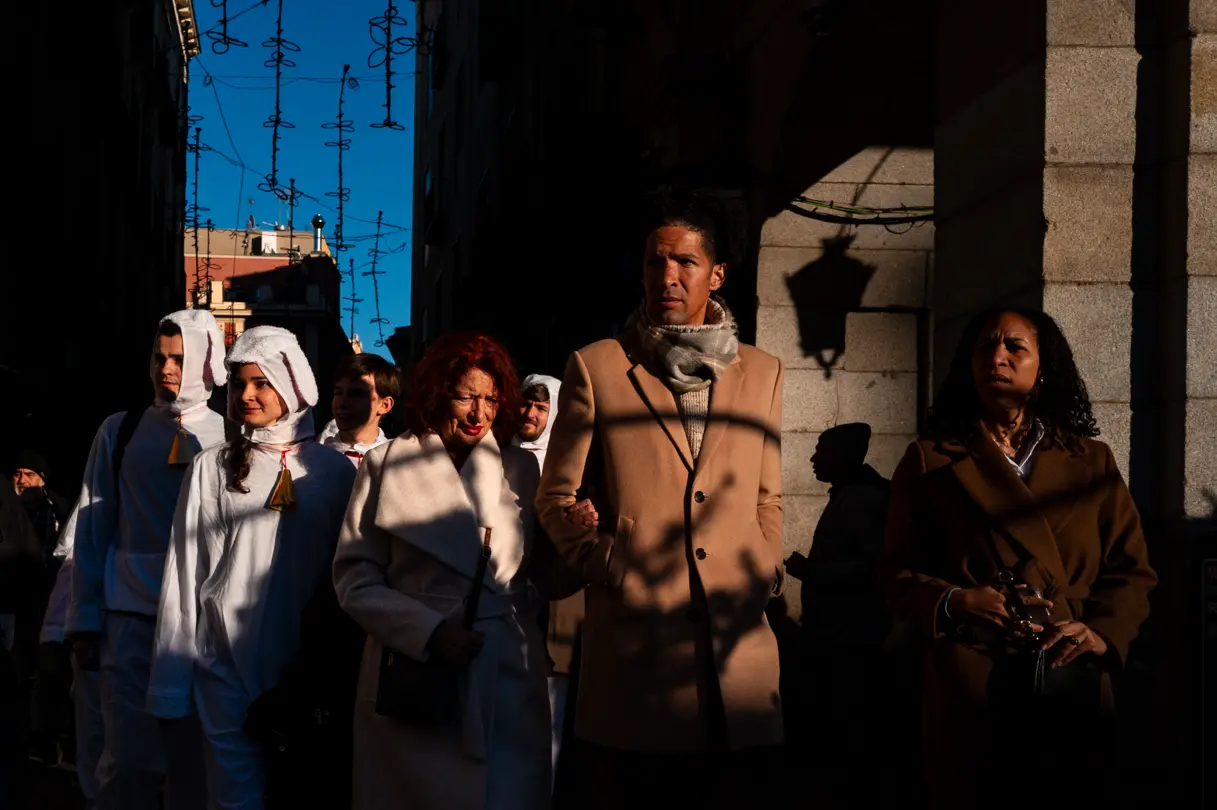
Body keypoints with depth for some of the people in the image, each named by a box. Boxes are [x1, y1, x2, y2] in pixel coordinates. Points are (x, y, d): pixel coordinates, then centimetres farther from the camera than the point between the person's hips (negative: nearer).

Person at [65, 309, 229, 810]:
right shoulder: (120, 433, 7)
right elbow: (92, 529, 7)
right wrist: (84, 621, 3)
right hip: (131, 616, 0)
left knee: (195, 757, 3)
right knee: (129, 757, -4)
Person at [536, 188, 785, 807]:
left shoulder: (762, 373, 13)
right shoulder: (596, 368, 5)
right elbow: (555, 495, 9)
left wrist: (766, 573, 6)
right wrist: (599, 563, -4)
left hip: (737, 637, 2)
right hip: (630, 634, -2)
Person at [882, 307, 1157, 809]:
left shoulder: (1091, 461, 14)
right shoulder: (930, 460, 9)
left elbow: (1132, 571, 13)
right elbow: (899, 574, 6)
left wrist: (1104, 632, -6)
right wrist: (954, 603, -13)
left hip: (1077, 686, 2)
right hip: (973, 686, -2)